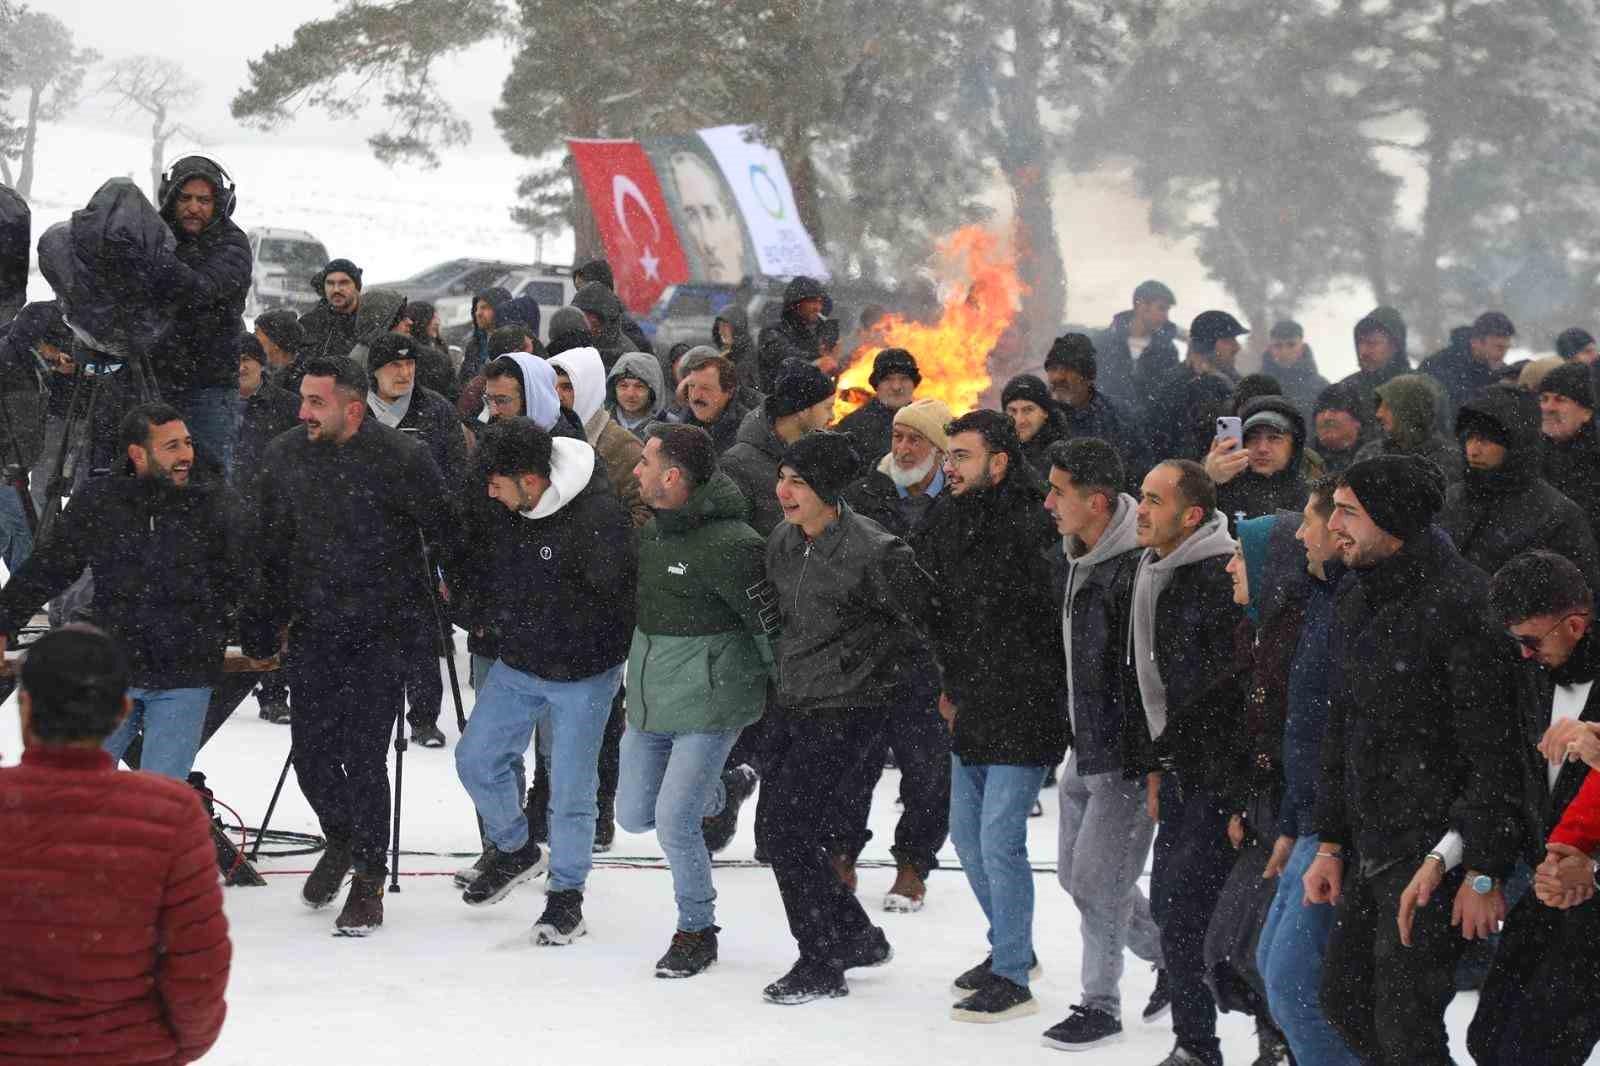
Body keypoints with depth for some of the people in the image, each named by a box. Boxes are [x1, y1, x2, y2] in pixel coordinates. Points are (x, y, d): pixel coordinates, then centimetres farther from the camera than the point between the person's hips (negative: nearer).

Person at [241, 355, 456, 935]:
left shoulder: (400, 458, -12)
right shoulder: (285, 458, 3)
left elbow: (447, 538, -4)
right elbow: (268, 551, 13)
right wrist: (259, 627, 12)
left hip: (383, 631, -4)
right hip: (314, 630, 5)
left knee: (363, 755, -6)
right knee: (310, 753, 7)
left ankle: (368, 881, 9)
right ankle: (341, 842, 36)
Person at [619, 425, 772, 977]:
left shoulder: (726, 545, -23)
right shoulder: (651, 530, 4)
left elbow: (770, 625, -17)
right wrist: (637, 690, 23)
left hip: (709, 704, -8)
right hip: (649, 699, 8)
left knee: (674, 821, -10)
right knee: (634, 814, 14)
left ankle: (696, 930, 11)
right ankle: (725, 791, 40)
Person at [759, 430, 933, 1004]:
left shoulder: (874, 553, -19)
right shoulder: (783, 541, 4)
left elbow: (927, 619, -11)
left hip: (846, 712, -8)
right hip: (792, 705, 8)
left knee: (787, 833, -10)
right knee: (774, 833, 10)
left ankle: (821, 967, 5)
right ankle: (858, 937, 28)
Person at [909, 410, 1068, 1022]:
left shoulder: (1031, 529, -19)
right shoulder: (950, 522, 7)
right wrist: (951, 687, 14)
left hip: (1021, 716, -9)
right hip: (973, 713, 9)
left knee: (999, 840, -8)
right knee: (968, 835, 17)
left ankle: (1012, 979, 3)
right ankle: (1010, 947, 35)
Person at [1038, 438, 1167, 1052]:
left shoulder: (1136, 569, -22)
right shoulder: (1071, 563, 7)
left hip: (1127, 757, -10)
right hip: (1083, 748, 10)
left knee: (1098, 879, -3)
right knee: (1077, 871, 17)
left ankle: (1101, 1005, 11)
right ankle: (1168, 955, 33)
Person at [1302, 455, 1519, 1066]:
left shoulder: (1459, 603, -18)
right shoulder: (1358, 602, 10)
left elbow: (1494, 751, -19)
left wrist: (1485, 874, -18)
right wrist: (1330, 844, 15)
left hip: (1436, 851, -9)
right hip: (1370, 849, 9)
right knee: (1343, 1000, 15)